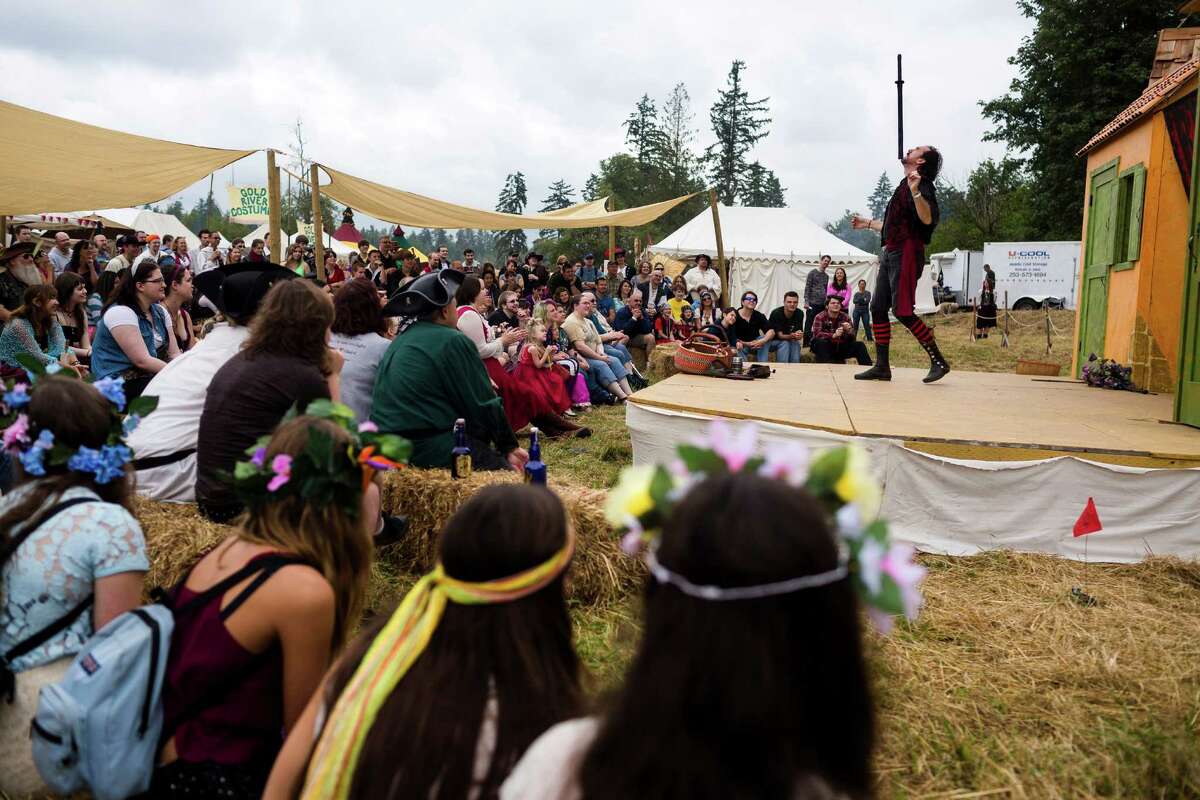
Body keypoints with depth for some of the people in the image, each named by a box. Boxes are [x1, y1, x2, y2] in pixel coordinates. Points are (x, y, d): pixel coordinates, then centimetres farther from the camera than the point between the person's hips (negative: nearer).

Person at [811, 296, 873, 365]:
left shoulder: (845, 318, 3)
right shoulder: (820, 317, -8)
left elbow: (852, 339, -1)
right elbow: (817, 334, -25)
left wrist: (849, 331, -25)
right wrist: (833, 335, -40)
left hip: (841, 348, 4)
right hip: (824, 349, -4)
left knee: (859, 345, -13)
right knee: (821, 342, -34)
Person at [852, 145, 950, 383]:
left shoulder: (921, 185, -7)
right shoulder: (904, 185, 21)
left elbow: (927, 219, -24)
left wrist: (915, 192, -36)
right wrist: (868, 223, 41)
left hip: (906, 254, -10)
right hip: (891, 253, 10)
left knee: (902, 311, -13)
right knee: (878, 308, 6)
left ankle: (939, 361, -4)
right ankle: (882, 367, 8)